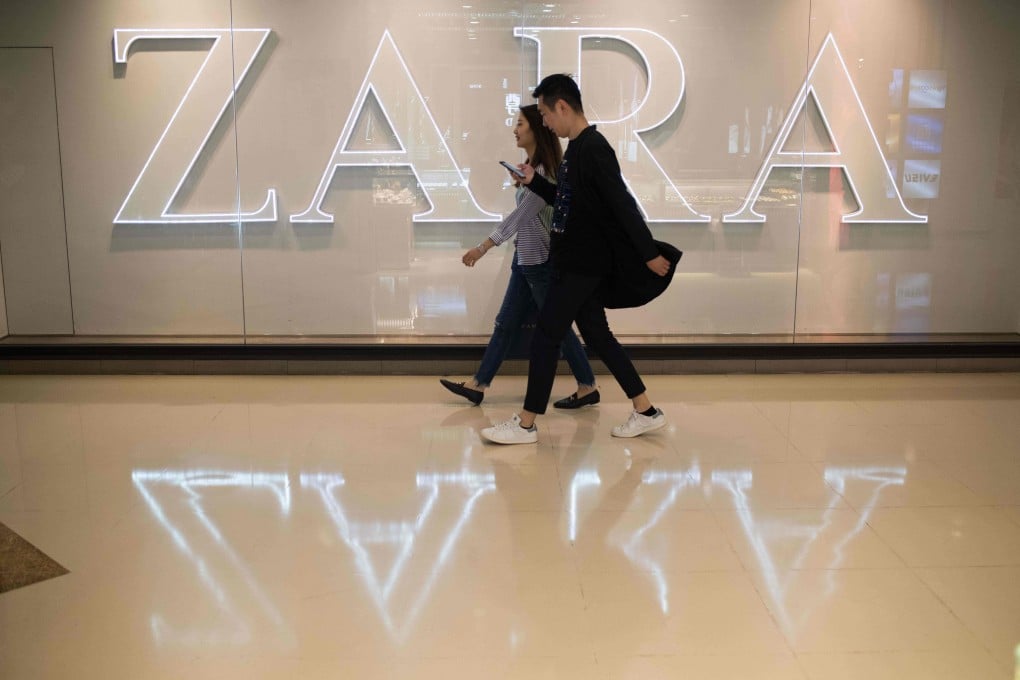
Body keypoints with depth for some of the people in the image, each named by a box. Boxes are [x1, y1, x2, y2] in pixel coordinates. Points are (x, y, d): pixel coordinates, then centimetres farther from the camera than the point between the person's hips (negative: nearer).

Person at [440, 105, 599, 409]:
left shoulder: (545, 170, -18)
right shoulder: (532, 166, 11)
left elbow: (522, 215, -23)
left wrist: (483, 247, -24)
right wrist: (521, 182, 5)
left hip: (542, 261, -10)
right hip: (525, 258, 10)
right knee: (505, 324, 11)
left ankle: (588, 388, 13)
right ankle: (477, 385, 17)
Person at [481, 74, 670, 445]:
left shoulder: (594, 149, -18)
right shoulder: (575, 149, 12)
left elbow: (623, 204, -21)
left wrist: (649, 253, -20)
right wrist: (534, 181, 7)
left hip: (583, 265, -10)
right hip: (577, 261, 10)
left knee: (544, 338, -4)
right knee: (597, 335, 13)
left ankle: (525, 425, 7)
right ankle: (646, 411, 19)